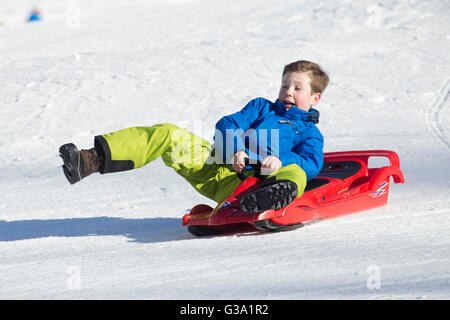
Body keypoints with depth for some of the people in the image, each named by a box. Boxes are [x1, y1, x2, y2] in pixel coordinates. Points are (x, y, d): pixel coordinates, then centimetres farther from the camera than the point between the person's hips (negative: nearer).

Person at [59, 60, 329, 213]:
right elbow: (228, 125, 17)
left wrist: (282, 161, -18)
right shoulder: (261, 107, 31)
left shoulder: (310, 133, 21)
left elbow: (313, 164, 2)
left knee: (296, 175, -35)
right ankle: (93, 160, -31)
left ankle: (268, 199, -75)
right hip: (215, 165, 4)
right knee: (167, 134, -16)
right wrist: (234, 149, -5)